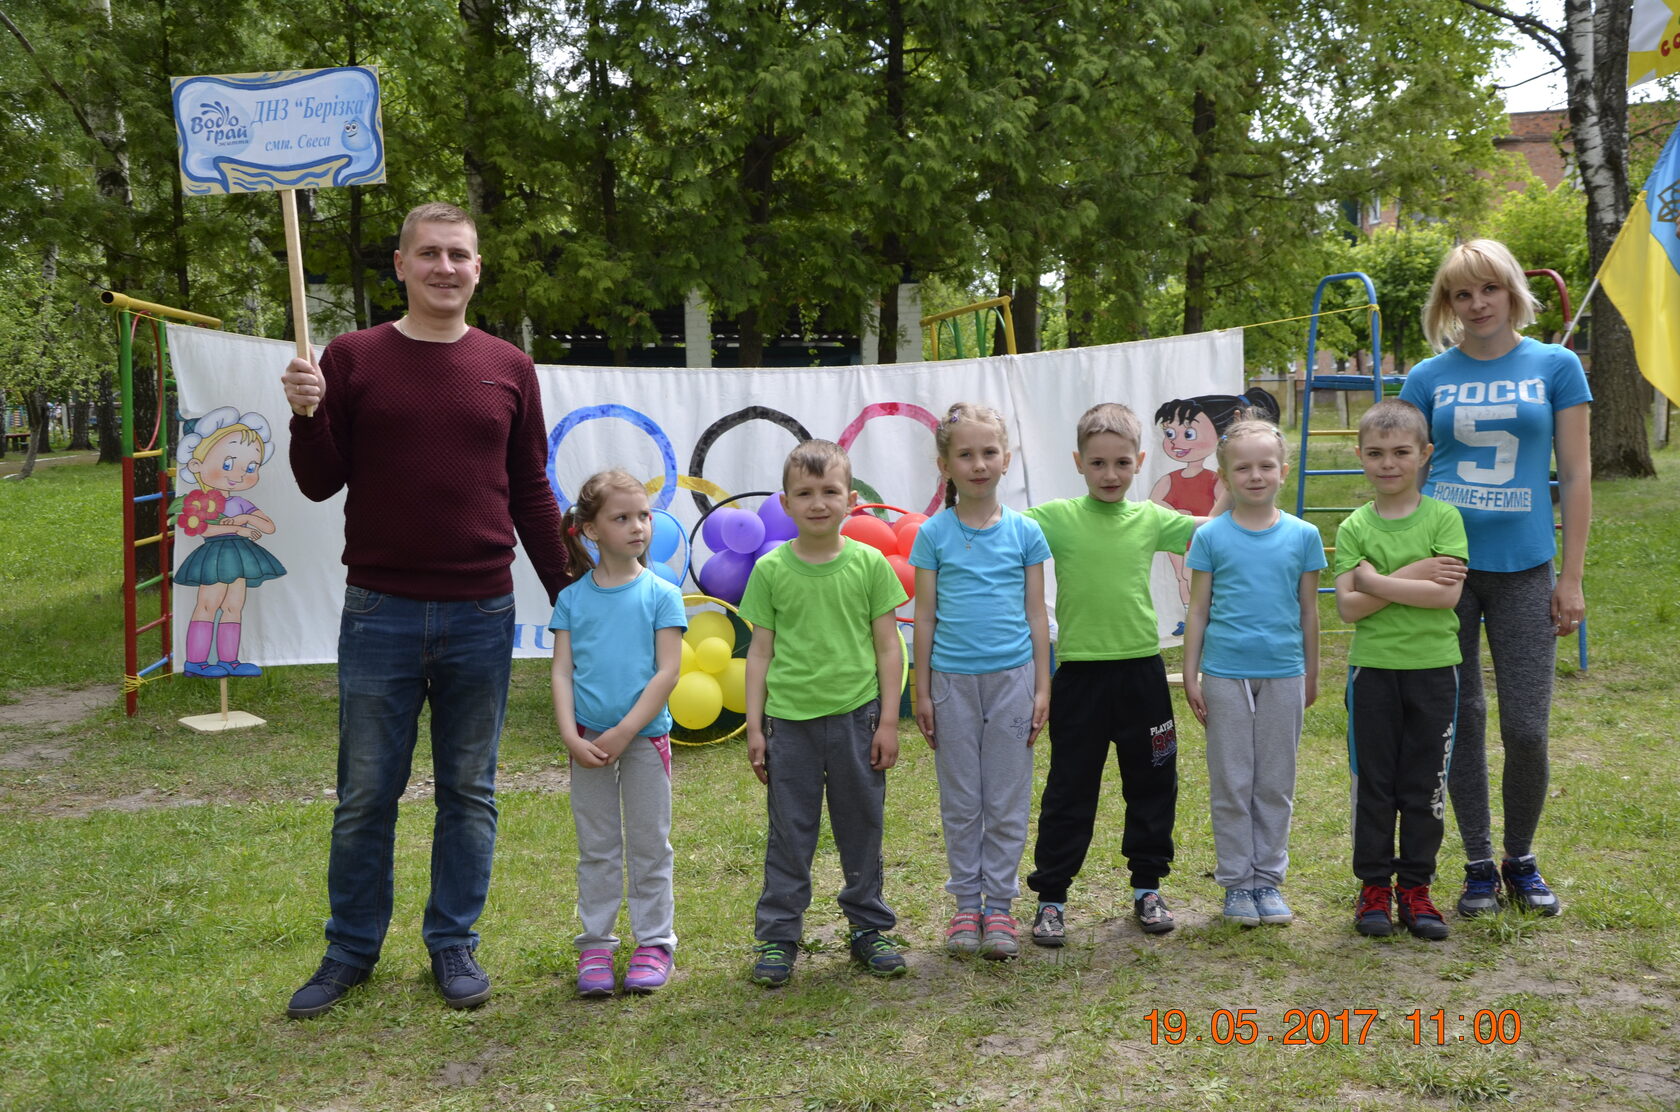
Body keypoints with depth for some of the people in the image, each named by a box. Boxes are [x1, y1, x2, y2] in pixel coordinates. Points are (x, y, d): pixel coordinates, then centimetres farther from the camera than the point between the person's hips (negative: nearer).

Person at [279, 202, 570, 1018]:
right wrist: (306, 416, -15)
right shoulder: (352, 358, 2)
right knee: (365, 794, 8)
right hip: (380, 613, -1)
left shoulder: (508, 369, 6)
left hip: (481, 615, 1)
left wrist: (566, 596, 9)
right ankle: (351, 949, 24)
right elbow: (321, 484, 3)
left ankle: (454, 944, 24)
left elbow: (530, 495, 10)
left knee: (469, 792, 10)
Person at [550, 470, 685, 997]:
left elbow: (667, 672, -9)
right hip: (589, 741, 2)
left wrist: (624, 732, -15)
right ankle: (595, 945, 20)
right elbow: (562, 671, 0)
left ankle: (654, 943, 19)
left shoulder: (660, 595, -5)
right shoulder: (573, 598, 1)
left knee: (650, 846, 8)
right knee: (596, 848, 10)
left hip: (646, 736, -1)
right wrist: (571, 736, -12)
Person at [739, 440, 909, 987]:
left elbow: (888, 647, 2)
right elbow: (760, 651, 3)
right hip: (790, 721, 0)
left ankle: (868, 928, 26)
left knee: (862, 829, 11)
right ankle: (778, 937, 18)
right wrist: (754, 727, 1)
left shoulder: (869, 564, -2)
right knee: (789, 834, 7)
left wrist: (888, 721, -1)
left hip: (856, 717, 0)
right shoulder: (771, 570, -1)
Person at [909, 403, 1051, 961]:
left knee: (1008, 803, 6)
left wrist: (1042, 686, 2)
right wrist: (922, 690, 1)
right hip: (953, 679, 0)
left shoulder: (1025, 532, 2)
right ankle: (967, 905, 20)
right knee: (960, 803, 8)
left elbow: (1036, 613, 5)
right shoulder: (933, 533, 0)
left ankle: (1000, 905, 17)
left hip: (1012, 677, 0)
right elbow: (925, 615, 2)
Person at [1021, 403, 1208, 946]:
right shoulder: (1057, 517, -4)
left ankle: (1148, 886, 30)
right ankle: (1051, 896, 16)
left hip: (1141, 669, 3)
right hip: (1080, 672, -3)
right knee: (1070, 789, 5)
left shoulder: (1150, 519, 3)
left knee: (1152, 783, 13)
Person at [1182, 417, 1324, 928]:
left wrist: (1311, 675, 12)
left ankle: (1269, 879, 20)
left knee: (1276, 785, 9)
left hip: (1284, 675, 1)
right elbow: (1198, 609, 2)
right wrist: (1190, 676, 1)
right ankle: (1236, 881, 16)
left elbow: (1309, 611, 9)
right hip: (1226, 674, -1)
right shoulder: (1210, 537, -2)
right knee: (1231, 784, 5)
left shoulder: (1303, 536, 2)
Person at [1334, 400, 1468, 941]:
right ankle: (1374, 886, 18)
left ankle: (1415, 886, 20)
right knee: (1372, 782, 7)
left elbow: (1447, 594, -15)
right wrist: (1413, 575, -15)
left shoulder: (1443, 518, -2)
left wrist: (1377, 581, -15)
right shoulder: (1354, 527, 0)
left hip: (1433, 668, 0)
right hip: (1372, 668, 1)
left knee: (1425, 783, 8)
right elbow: (1348, 607, -9)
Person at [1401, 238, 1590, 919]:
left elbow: (1576, 474, 3)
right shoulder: (1429, 378, 5)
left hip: (1523, 568, -1)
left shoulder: (1555, 366, 3)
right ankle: (1478, 864, 21)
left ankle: (1521, 860, 23)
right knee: (1461, 722, 6)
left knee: (1526, 728, 0)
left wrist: (1571, 578, -1)